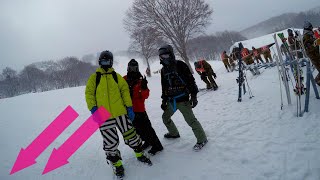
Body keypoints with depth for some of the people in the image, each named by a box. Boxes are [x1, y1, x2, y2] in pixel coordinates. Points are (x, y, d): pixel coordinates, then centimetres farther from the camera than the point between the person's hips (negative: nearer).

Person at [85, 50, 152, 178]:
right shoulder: (94, 77, 6)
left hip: (120, 112, 1)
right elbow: (89, 93, 2)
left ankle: (139, 154, 32)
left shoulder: (116, 76, 10)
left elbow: (125, 91, 5)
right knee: (110, 141, 5)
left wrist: (129, 107, -2)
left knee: (130, 134, 9)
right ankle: (116, 163, 26)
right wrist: (93, 108, -11)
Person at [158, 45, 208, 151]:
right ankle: (174, 133, 42)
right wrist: (164, 100, 18)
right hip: (171, 100, 8)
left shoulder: (180, 65, -9)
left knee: (190, 120, -9)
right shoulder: (164, 70, 11)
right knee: (165, 117, 19)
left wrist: (193, 95, -14)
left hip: (182, 99, -7)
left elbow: (190, 80, -11)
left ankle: (202, 139, 9)